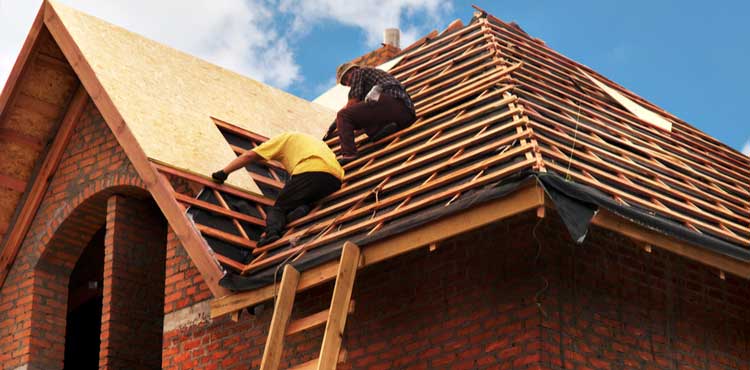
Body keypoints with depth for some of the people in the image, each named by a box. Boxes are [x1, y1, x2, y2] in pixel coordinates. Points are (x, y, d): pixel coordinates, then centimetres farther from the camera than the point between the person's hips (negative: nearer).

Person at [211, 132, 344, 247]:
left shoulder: (284, 138, 26)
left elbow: (249, 156, 19)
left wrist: (223, 173, 24)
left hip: (309, 172, -5)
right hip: (335, 179, 5)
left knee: (277, 208, 6)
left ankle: (272, 231, -25)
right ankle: (304, 209, -12)